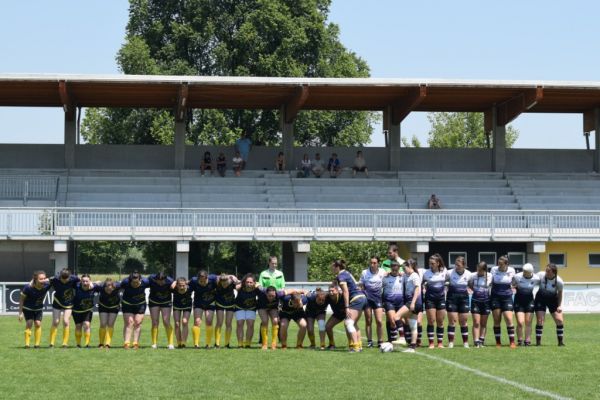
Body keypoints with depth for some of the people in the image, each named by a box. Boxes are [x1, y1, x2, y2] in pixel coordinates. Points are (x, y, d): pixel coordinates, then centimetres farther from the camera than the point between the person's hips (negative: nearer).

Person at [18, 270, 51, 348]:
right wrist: (20, 313, -17)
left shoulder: (46, 285, -25)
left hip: (38, 308, 3)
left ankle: (37, 344, 6)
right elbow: (21, 299, -19)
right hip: (28, 308, -3)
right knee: (29, 323, -13)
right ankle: (27, 344, -5)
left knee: (38, 323, -4)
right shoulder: (28, 287, -32)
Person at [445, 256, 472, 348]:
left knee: (464, 321, 5)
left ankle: (465, 342, 13)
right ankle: (450, 342, -1)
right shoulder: (449, 273, -9)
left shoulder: (468, 274, -3)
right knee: (452, 320, -5)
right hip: (452, 297, -2)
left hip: (464, 298, 2)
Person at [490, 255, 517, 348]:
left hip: (507, 297, 0)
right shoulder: (494, 270, -4)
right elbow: (490, 281, 8)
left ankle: (512, 342, -5)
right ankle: (498, 342, 8)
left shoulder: (511, 271, -3)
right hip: (495, 297, 0)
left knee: (509, 319, -9)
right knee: (496, 321, 0)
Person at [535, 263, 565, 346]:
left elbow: (560, 293, -4)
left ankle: (561, 341, 9)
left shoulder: (559, 281, -21)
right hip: (541, 299, -1)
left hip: (553, 300, 1)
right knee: (540, 321, -8)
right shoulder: (540, 275, -22)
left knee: (559, 320, -4)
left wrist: (559, 305, -6)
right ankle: (538, 342, 0)